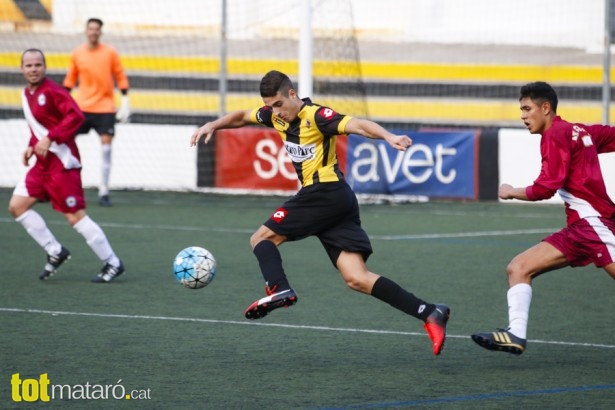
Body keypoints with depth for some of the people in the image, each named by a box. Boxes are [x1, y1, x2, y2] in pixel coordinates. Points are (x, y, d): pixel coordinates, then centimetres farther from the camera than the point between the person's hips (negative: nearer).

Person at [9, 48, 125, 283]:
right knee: (17, 206, 2)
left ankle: (112, 263, 2)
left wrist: (49, 138, -27)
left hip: (62, 163, -9)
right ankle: (55, 252, 12)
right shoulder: (26, 94, 12)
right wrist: (32, 146, 9)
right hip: (43, 164, 9)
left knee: (75, 216, -9)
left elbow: (76, 116, -24)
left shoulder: (52, 91, -14)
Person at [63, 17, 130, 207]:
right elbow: (70, 79, 14)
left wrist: (125, 100, -4)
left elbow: (121, 77, 2)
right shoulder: (77, 54, 3)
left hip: (105, 108, -2)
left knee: (106, 145, -7)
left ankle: (103, 191, 0)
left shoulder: (110, 53, -3)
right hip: (81, 107, 2)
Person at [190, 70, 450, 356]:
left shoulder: (315, 116, -10)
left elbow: (356, 124, -25)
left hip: (325, 192, -9)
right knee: (357, 279, -3)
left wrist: (388, 137, -42)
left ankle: (278, 289, -27)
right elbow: (243, 117, 33)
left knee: (262, 238, -2)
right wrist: (213, 126, 17)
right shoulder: (277, 115, 15)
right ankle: (429, 314, -10)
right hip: (341, 203, 9)